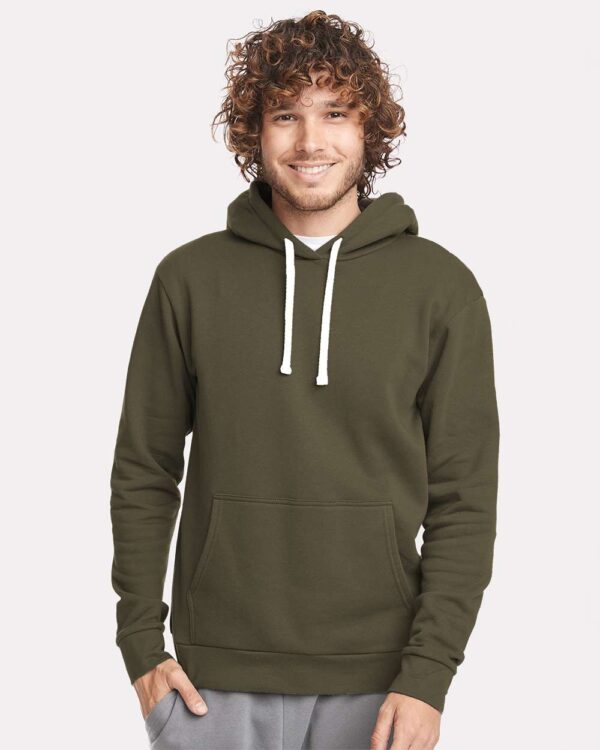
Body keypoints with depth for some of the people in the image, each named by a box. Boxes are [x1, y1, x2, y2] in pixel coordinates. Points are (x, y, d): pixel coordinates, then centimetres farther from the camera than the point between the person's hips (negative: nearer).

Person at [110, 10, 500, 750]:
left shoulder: (441, 287, -2)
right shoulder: (189, 279, 1)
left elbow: (465, 500, -3)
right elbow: (144, 473, 5)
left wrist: (428, 675, -8)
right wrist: (141, 644, 0)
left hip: (376, 677, 0)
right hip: (216, 675, 1)